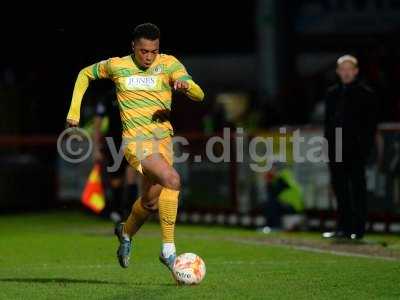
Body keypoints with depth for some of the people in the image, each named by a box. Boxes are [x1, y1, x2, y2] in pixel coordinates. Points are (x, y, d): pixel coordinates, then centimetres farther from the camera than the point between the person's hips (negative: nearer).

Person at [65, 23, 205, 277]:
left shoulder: (169, 64, -3)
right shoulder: (116, 66, -2)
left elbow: (200, 95, -13)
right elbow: (86, 74, 17)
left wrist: (186, 85, -36)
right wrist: (74, 111, 8)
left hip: (163, 139, 4)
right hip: (136, 140, -4)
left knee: (151, 201, 16)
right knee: (172, 180, -28)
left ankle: (126, 233, 50)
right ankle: (169, 250, -22)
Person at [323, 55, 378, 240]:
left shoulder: (366, 94, -1)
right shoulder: (332, 93, 13)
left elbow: (371, 124, -4)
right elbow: (328, 121, 15)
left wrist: (366, 147, -12)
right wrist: (328, 145, 6)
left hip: (357, 149, -5)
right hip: (336, 148, 5)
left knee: (357, 188, -1)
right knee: (340, 189, 6)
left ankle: (358, 229, 1)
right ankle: (343, 228, 11)